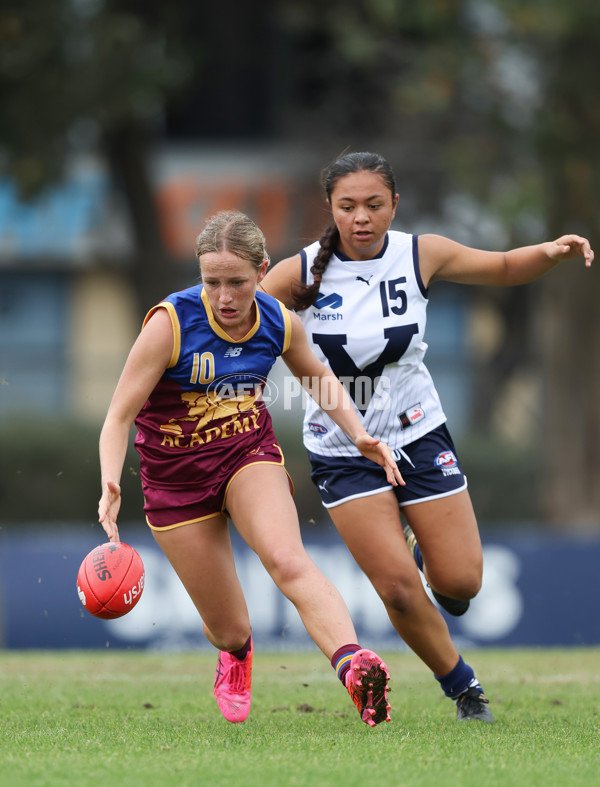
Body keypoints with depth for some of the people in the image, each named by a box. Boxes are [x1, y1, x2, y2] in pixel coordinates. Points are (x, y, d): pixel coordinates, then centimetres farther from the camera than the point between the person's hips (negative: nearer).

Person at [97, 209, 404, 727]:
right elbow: (119, 416, -20)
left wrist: (359, 434, 1)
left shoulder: (280, 323, -9)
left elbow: (317, 377, 15)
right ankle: (236, 654, 46)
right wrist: (110, 486, -38)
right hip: (176, 475, -1)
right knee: (229, 629, 5)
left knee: (286, 559, -32)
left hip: (249, 456, 1)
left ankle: (354, 666, -54)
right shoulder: (171, 323, -22)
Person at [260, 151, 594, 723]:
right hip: (341, 453, -2)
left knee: (460, 583, -1)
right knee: (398, 586, -10)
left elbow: (503, 269, 6)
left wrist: (552, 252, -13)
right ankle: (461, 686, 14)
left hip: (418, 436, 2)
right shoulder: (301, 273, -13)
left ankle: (421, 541, 35)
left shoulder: (420, 255, -7)